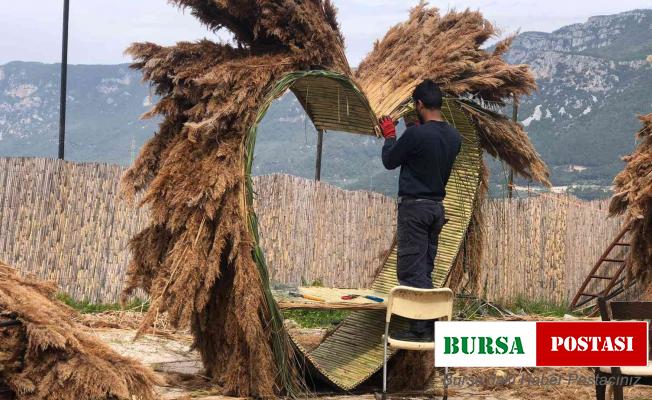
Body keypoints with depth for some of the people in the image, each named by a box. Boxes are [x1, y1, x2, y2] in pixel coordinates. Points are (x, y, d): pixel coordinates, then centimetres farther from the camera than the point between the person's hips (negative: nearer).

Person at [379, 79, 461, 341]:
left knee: (411, 271, -5)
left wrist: (390, 136, 12)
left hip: (414, 207, -8)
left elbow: (389, 161, -5)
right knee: (425, 270, 13)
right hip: (437, 207, 8)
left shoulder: (416, 134, -18)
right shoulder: (454, 137, 6)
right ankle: (429, 326, 14)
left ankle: (420, 329, -6)